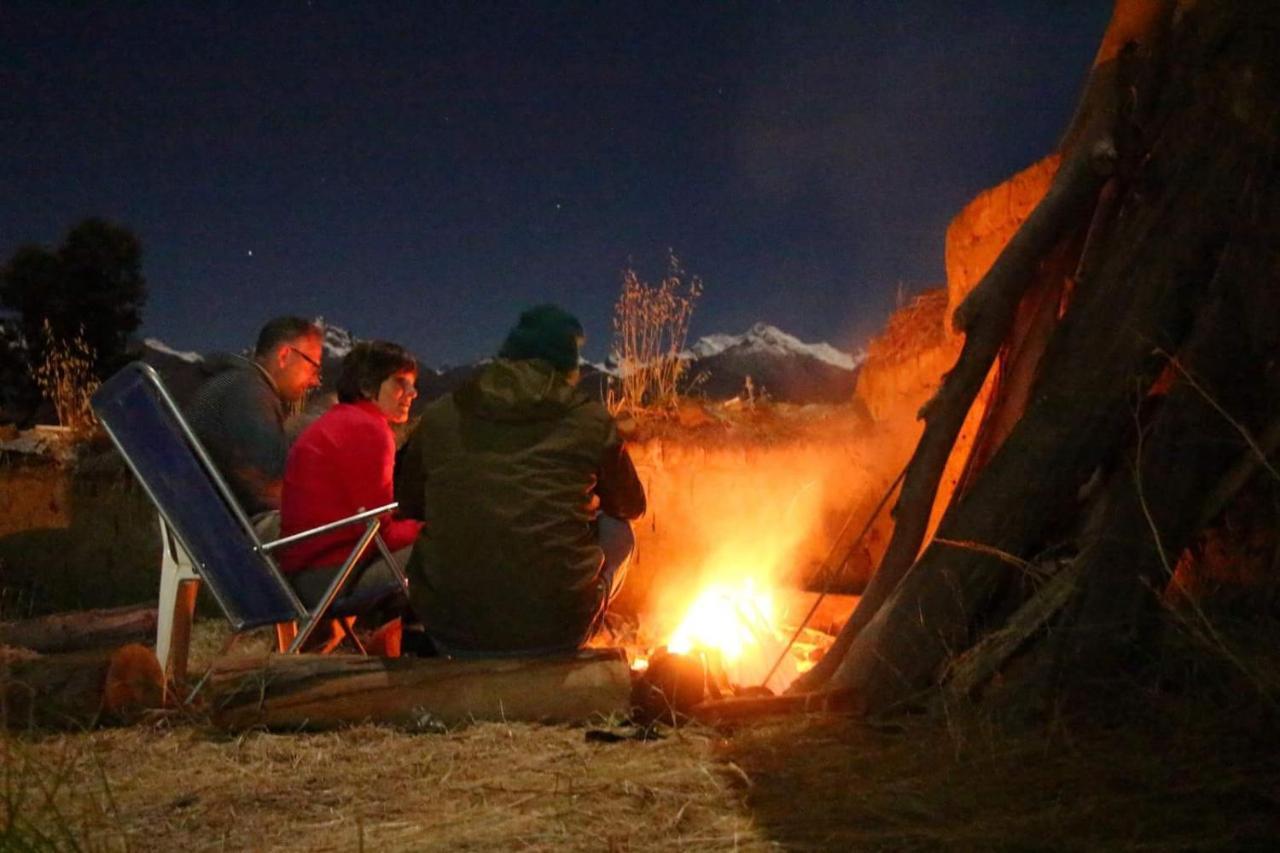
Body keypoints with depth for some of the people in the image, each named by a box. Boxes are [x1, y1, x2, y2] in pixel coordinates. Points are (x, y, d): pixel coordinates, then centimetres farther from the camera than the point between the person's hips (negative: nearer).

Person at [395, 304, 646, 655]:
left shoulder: (440, 416, 3)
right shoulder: (591, 420, -1)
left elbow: (409, 503, 18)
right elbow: (631, 506, 16)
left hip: (451, 632, 2)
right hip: (555, 629, -2)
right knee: (617, 530, 25)